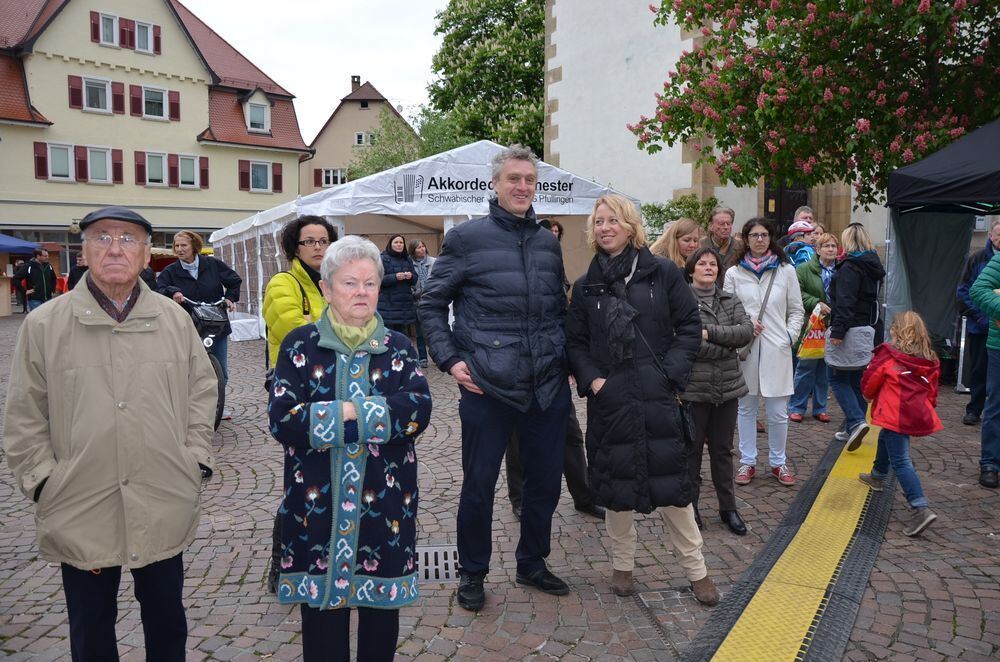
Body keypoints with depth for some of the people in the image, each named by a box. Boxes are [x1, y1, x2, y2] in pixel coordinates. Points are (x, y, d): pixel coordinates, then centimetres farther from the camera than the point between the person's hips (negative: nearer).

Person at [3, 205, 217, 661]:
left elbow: (203, 389, 8)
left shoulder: (175, 320, 2)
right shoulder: (43, 325, -3)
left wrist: (197, 458, 1)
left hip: (164, 510, 1)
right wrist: (42, 479, -4)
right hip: (79, 512, -1)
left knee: (167, 621, 18)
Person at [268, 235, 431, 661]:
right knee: (320, 607, 11)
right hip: (318, 506, -1)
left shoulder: (399, 348, 3)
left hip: (383, 505, 1)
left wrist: (346, 412, -21)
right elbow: (282, 420, -13)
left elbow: (418, 411, -12)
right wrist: (378, 413, -18)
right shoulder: (300, 346, -1)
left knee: (381, 610, 14)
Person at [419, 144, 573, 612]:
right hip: (487, 386, -4)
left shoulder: (548, 241, 10)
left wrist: (566, 356, 10)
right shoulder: (466, 238, -4)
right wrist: (450, 360, -10)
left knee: (546, 480, 14)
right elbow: (431, 305, 0)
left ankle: (532, 564, 36)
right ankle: (472, 573, 28)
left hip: (549, 385, 5)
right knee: (479, 484, 6)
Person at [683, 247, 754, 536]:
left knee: (723, 450, 14)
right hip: (693, 389, -4)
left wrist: (709, 333, -16)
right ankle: (690, 505, 22)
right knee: (692, 449, 9)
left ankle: (728, 507, 25)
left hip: (727, 387, 4)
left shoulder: (730, 301, 10)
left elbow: (747, 330, -6)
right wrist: (728, 348, -12)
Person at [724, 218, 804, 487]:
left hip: (776, 350, 0)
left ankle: (778, 462, 21)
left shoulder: (786, 271, 5)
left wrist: (789, 336, -3)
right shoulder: (734, 273, 4)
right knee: (746, 408, 9)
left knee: (778, 412, 2)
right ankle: (747, 462, 22)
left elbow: (796, 311, 9)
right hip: (745, 348, 1)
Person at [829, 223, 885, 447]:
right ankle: (852, 428, 20)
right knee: (855, 379, 14)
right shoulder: (872, 265, 15)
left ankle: (856, 421, -14)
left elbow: (845, 302, -23)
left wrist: (837, 330, -26)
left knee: (838, 378, -2)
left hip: (851, 332, -9)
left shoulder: (850, 266, -14)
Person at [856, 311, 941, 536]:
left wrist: (872, 396, 19)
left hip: (895, 415, -8)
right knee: (885, 439, 32)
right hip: (920, 414, 8)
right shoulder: (930, 361, 9)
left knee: (900, 462, -9)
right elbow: (932, 392, 17)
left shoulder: (887, 355, -8)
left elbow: (868, 385, -2)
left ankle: (921, 509, -21)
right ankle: (877, 477, 54)